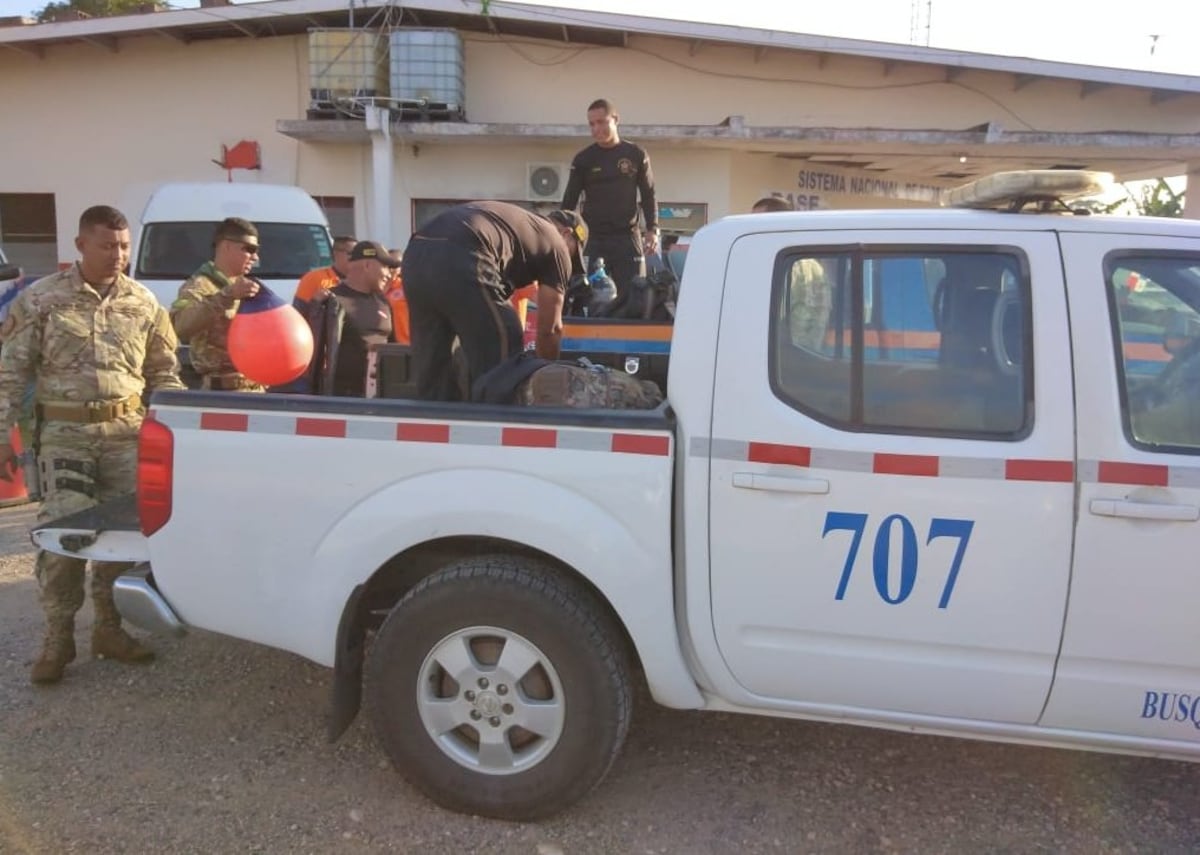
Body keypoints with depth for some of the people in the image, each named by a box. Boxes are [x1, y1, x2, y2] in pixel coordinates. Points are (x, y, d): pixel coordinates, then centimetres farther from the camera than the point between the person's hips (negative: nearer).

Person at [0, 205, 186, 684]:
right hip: (65, 432, -3)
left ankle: (109, 627, 20)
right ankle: (58, 636, 6)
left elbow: (164, 372, 12)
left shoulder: (143, 303, 6)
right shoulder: (41, 299, -1)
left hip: (127, 431, 3)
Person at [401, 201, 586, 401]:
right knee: (499, 370, 6)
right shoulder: (556, 244, 20)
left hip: (416, 255, 8)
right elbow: (549, 328, 21)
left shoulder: (516, 220, 40)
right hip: (460, 261, -8)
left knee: (431, 367, 19)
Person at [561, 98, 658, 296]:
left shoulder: (636, 155, 5)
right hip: (593, 238, 0)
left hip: (628, 237, 0)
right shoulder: (583, 159, 4)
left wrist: (652, 230, -3)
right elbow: (569, 200, 6)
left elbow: (648, 196, 8)